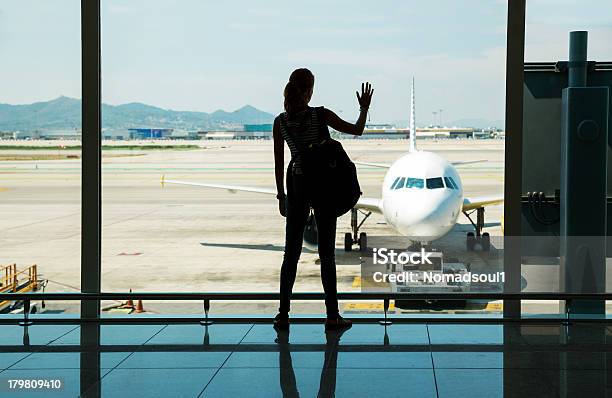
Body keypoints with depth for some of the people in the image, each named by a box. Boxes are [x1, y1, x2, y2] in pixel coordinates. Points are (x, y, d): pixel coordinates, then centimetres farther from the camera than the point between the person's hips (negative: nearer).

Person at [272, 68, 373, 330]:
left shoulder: (280, 122, -1)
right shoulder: (321, 115, -11)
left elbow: (279, 162, 3)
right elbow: (357, 130, -5)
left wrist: (281, 195, 11)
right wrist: (364, 108, 12)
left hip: (296, 187, 3)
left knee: (291, 252, 8)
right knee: (326, 252, 2)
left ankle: (283, 315, 5)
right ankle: (332, 316, 2)